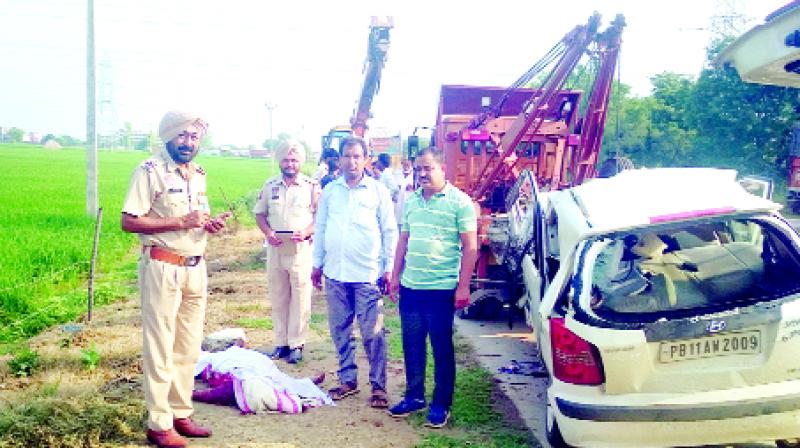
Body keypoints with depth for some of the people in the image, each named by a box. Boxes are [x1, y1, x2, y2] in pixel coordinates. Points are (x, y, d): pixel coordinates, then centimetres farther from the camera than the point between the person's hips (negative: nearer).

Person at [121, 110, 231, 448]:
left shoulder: (198, 174, 12)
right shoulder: (150, 171, -10)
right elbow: (129, 222, -16)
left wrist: (210, 223, -1)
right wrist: (180, 222, -20)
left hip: (195, 268, 7)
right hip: (162, 268, -7)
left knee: (189, 347, 11)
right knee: (160, 348, 0)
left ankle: (181, 414, 23)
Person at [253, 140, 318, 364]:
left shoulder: (312, 186, 0)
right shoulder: (270, 186, 10)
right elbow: (260, 213, 13)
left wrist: (305, 232, -18)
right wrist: (268, 232, -5)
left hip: (301, 249, -3)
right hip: (275, 248, 4)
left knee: (300, 298, -2)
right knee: (277, 297, 9)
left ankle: (296, 343, 7)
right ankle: (281, 342, 18)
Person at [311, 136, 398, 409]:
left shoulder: (378, 191, 1)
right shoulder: (330, 191, 10)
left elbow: (390, 231, 2)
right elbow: (320, 229, 15)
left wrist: (388, 267, -2)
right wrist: (317, 264, 12)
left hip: (368, 274, -4)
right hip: (335, 273, 4)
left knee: (373, 333, -2)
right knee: (340, 330, 11)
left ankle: (378, 386, 7)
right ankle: (348, 380, 23)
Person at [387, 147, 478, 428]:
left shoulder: (459, 201, -7)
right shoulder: (411, 201, 11)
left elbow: (470, 247, -9)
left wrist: (463, 286, -12)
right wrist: (395, 276, 14)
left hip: (441, 288, -6)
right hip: (410, 287, 6)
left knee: (442, 347, 5)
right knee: (412, 345, 13)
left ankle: (441, 405, 17)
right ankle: (414, 397, 28)